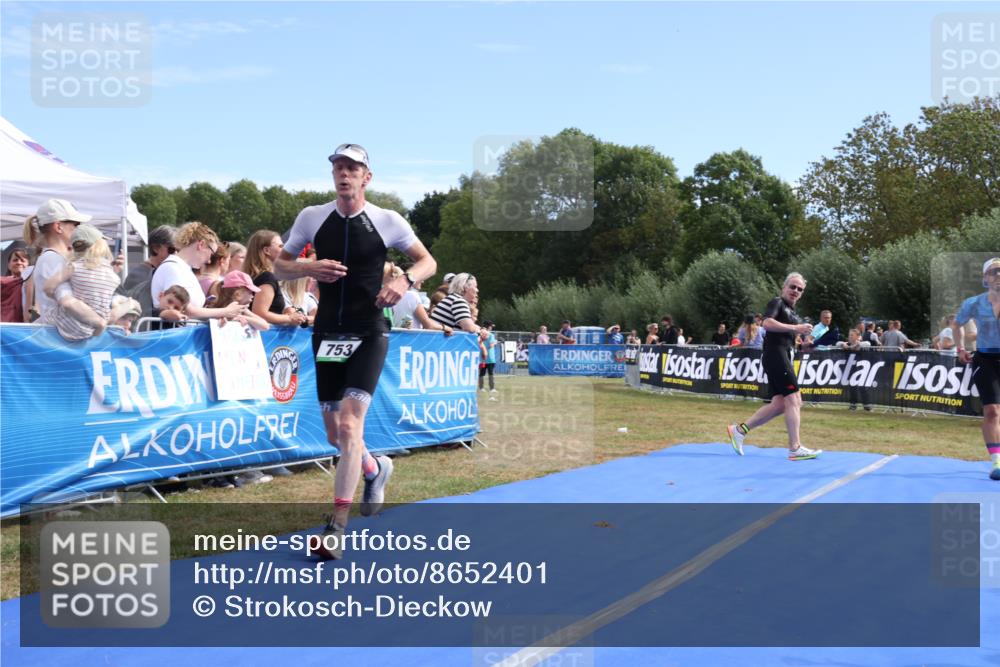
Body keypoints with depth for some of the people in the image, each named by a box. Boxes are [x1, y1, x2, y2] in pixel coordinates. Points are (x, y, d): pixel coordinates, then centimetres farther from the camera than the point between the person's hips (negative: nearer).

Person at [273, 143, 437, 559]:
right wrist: (309, 268, -13)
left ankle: (337, 528, -12)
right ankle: (375, 468, 43)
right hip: (327, 334, 4)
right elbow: (279, 267, 9)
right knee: (334, 435, 10)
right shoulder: (312, 217, 4)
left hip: (369, 334, -4)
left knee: (349, 426, -18)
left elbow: (428, 262, 5)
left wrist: (405, 280, -17)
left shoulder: (387, 221, -3)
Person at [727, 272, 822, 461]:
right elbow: (767, 323, -21)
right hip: (775, 354, -10)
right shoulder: (777, 302, -3)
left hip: (783, 357, 10)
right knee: (792, 400, -10)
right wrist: (795, 328, -21)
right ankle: (795, 449, -8)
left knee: (779, 404, 7)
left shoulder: (792, 312, 24)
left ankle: (740, 429, 10)